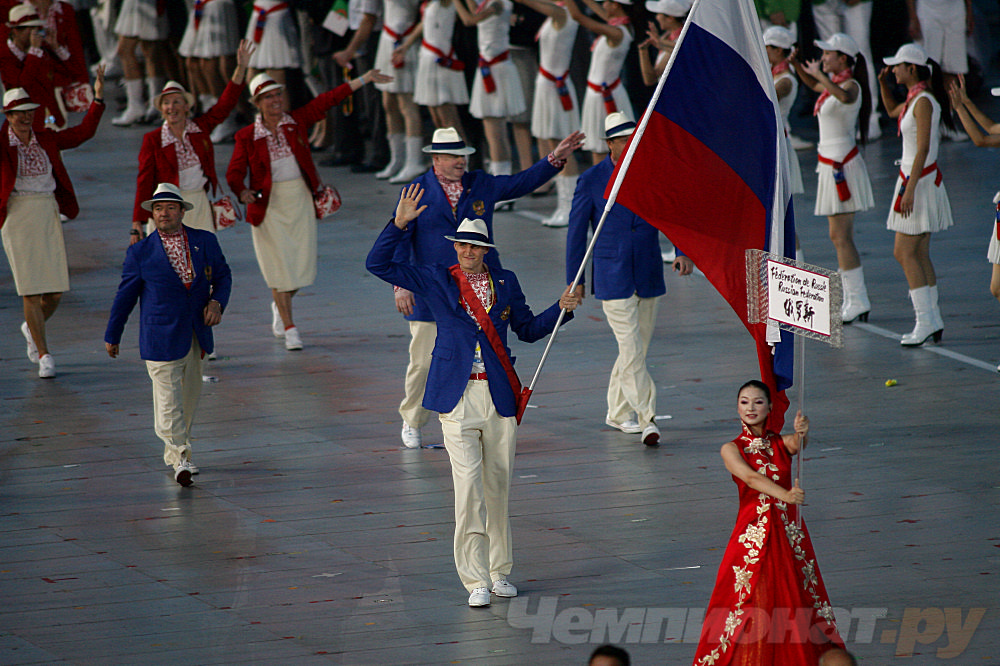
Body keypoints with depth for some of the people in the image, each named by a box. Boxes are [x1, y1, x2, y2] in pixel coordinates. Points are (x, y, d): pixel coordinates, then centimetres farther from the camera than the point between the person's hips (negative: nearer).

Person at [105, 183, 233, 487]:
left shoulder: (205, 241, 4)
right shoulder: (141, 252, -3)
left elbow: (222, 275, 14)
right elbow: (125, 295, 3)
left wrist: (217, 302, -6)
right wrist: (112, 336, 8)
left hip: (196, 335, 4)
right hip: (161, 335, -4)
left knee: (190, 393, 13)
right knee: (168, 396, -10)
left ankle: (174, 451, 28)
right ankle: (180, 458, -10)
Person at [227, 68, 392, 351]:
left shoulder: (297, 121, 0)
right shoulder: (247, 137, -6)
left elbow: (329, 99, 0)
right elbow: (234, 173, -7)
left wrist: (364, 79, 0)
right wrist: (243, 192, -28)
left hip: (300, 200, 3)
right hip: (269, 205, -3)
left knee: (301, 263, 6)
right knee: (280, 264, -2)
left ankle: (279, 303, 37)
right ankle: (289, 329, 6)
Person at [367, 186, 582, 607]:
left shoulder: (505, 283, 10)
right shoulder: (437, 281, 4)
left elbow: (528, 330, 20)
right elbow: (378, 264, 1)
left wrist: (561, 308, 5)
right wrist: (399, 224, -9)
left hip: (500, 396, 3)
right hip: (457, 397, -3)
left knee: (497, 485, 9)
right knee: (468, 483, -11)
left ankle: (498, 571, 22)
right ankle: (476, 581, -9)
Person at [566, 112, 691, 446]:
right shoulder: (592, 180, -5)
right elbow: (577, 231, 1)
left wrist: (683, 252, -16)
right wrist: (574, 279, 0)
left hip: (649, 276, 4)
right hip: (612, 278, -4)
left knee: (637, 348, 12)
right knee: (632, 351, -12)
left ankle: (618, 412, 28)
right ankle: (647, 420, -12)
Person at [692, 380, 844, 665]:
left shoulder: (781, 443, 7)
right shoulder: (732, 449, 0)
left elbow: (797, 444, -18)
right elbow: (751, 477, -19)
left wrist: (801, 432, -43)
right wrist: (784, 494, -37)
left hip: (789, 532, 2)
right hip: (752, 532, -2)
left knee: (795, 602, 5)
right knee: (748, 602, -5)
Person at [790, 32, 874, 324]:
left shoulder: (851, 85, -15)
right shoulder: (832, 82, 12)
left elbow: (845, 96, -41)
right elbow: (814, 84, 34)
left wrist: (819, 73, -31)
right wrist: (796, 64, 18)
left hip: (842, 164, -10)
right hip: (829, 163, 10)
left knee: (841, 236, -9)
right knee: (839, 237, 12)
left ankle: (858, 300, -8)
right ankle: (853, 299, 15)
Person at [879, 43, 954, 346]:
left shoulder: (923, 102, -18)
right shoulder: (914, 99, 11)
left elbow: (923, 150, -22)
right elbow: (892, 111, 33)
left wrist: (910, 190, -24)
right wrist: (883, 84, 17)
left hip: (919, 179, -10)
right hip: (916, 179, 10)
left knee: (904, 253, -8)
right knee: (919, 254, 11)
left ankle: (926, 321, -9)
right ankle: (933, 321, 12)